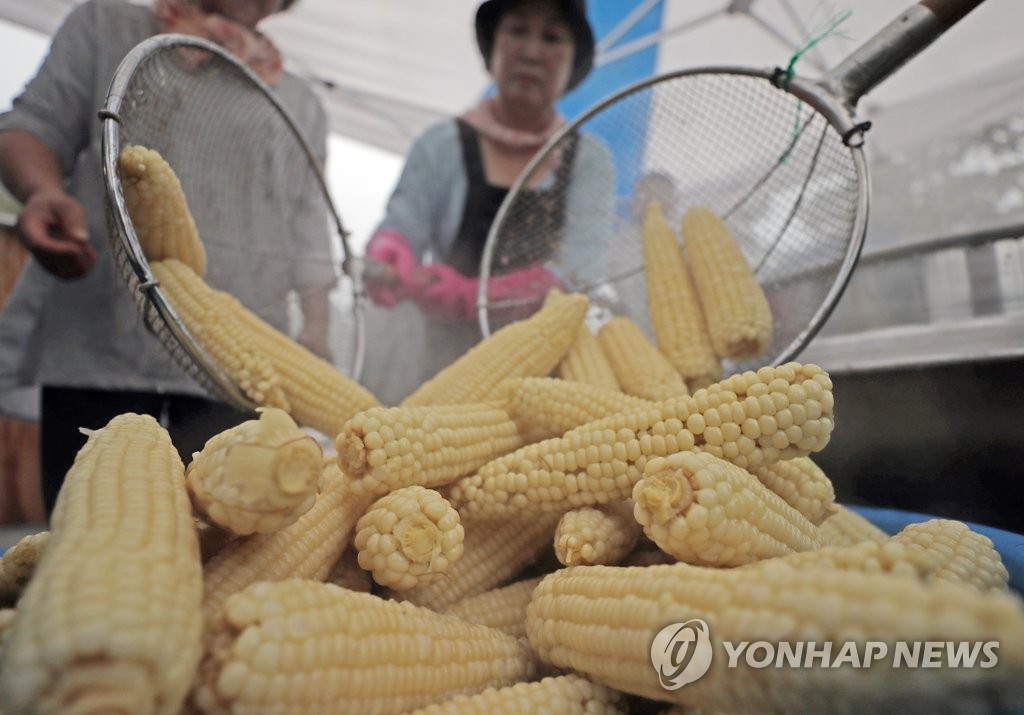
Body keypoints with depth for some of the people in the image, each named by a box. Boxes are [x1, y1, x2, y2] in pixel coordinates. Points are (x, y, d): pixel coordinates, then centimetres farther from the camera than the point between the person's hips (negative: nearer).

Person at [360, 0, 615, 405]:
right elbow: (398, 229, -6)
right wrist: (388, 265, -31)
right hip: (445, 359, 0)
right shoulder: (442, 145, 5)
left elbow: (569, 270, -9)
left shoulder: (589, 161, 5)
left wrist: (466, 295, -24)